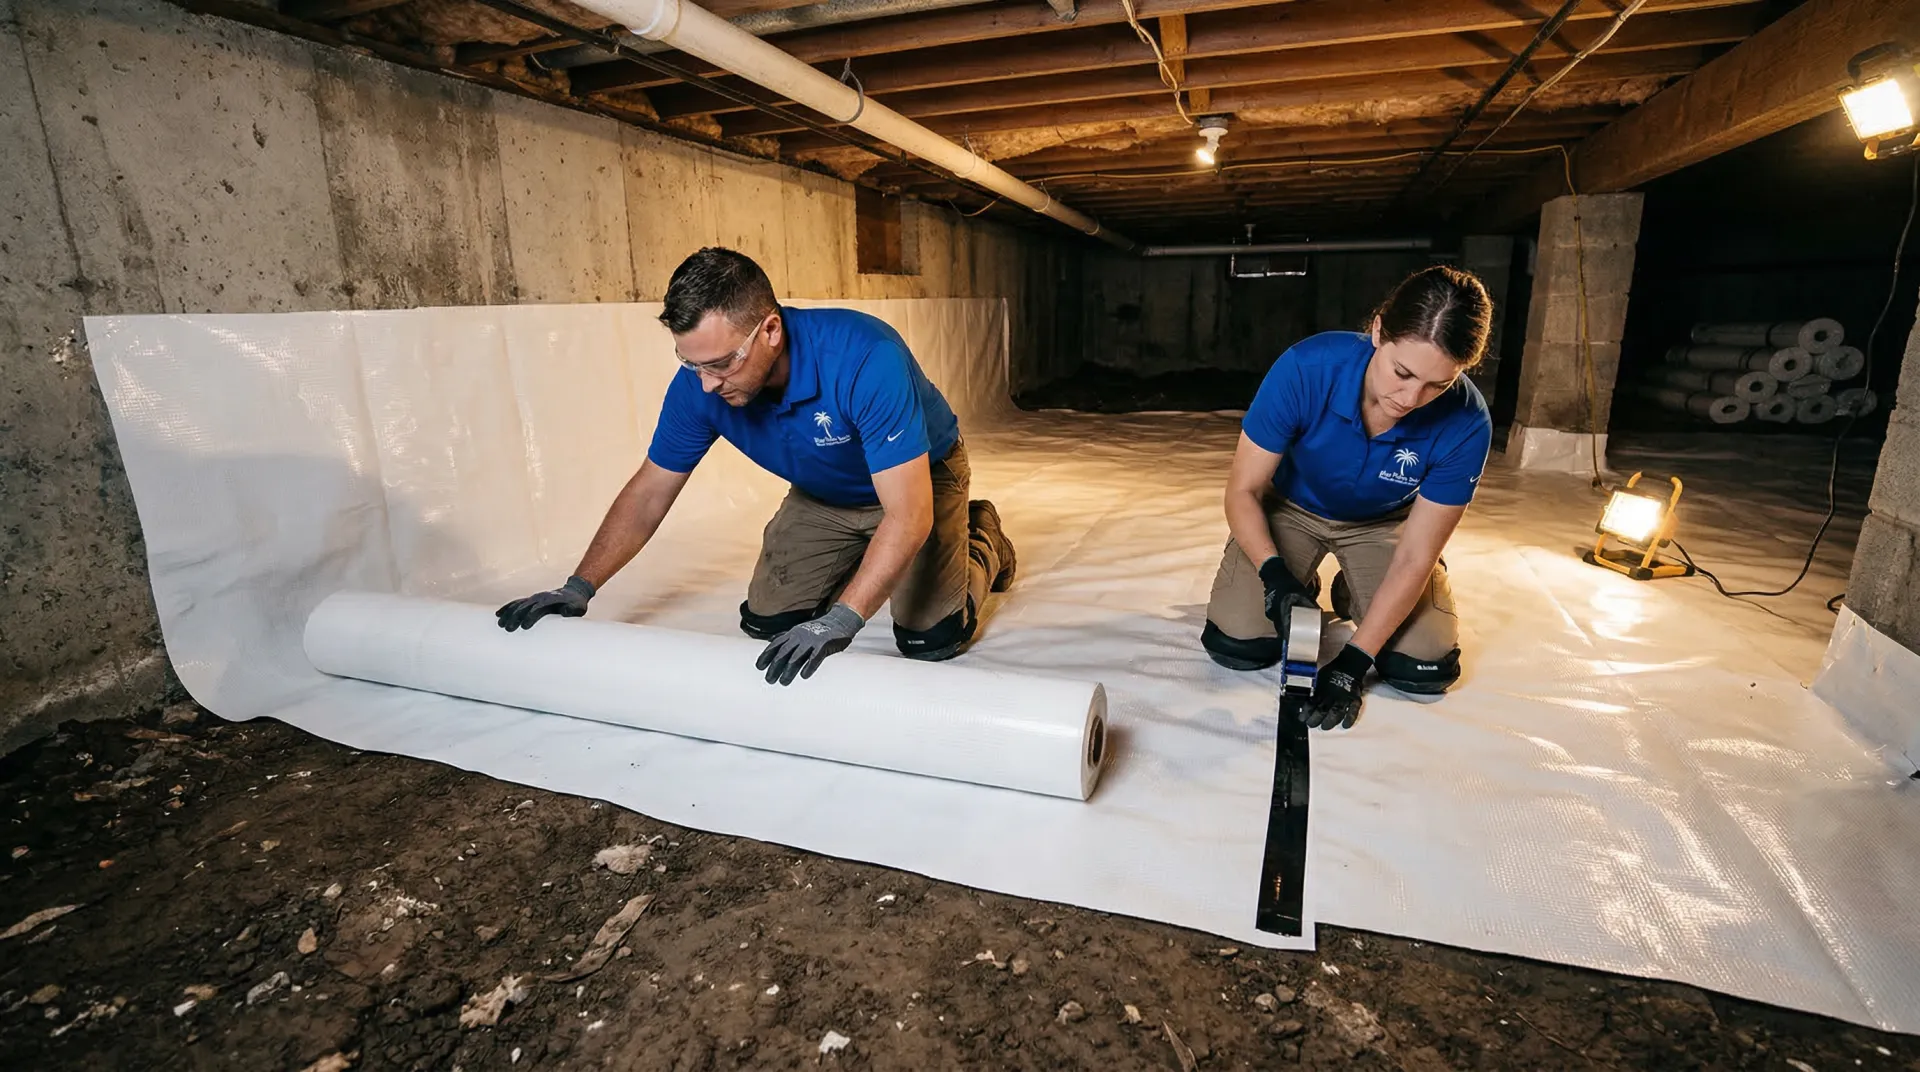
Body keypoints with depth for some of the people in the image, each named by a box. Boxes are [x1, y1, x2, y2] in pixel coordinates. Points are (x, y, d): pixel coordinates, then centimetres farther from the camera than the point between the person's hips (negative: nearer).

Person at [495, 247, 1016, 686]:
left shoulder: (864, 359, -41)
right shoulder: (699, 382, -23)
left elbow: (909, 516, -42)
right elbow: (648, 494, -9)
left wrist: (840, 620, -50)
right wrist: (578, 588, -14)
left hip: (920, 478, -5)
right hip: (822, 494, 5)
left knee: (930, 639, -16)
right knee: (765, 622, -1)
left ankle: (982, 541, 17)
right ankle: (860, 560, 27)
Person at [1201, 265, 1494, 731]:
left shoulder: (1465, 425, -29)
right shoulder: (1306, 369, -34)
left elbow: (1415, 557, -22)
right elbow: (1243, 489, -22)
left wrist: (1354, 661, -29)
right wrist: (1274, 571, -39)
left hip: (1382, 522, 1)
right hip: (1290, 507, -1)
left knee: (1426, 670, -13)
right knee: (1236, 645, -18)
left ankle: (1350, 595, 19)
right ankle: (1302, 585, 15)